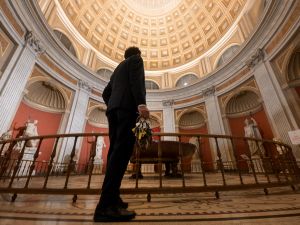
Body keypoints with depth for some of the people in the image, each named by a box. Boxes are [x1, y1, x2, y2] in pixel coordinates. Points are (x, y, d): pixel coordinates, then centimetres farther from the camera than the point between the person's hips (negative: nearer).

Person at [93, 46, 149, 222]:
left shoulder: (119, 68, 36)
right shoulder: (136, 60, 16)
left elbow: (106, 93, 29)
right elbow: (136, 80, -8)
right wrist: (141, 103, -20)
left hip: (114, 108, 8)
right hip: (127, 106, -8)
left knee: (116, 151, 3)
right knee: (122, 151, -18)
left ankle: (111, 198, 6)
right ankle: (106, 205, -21)